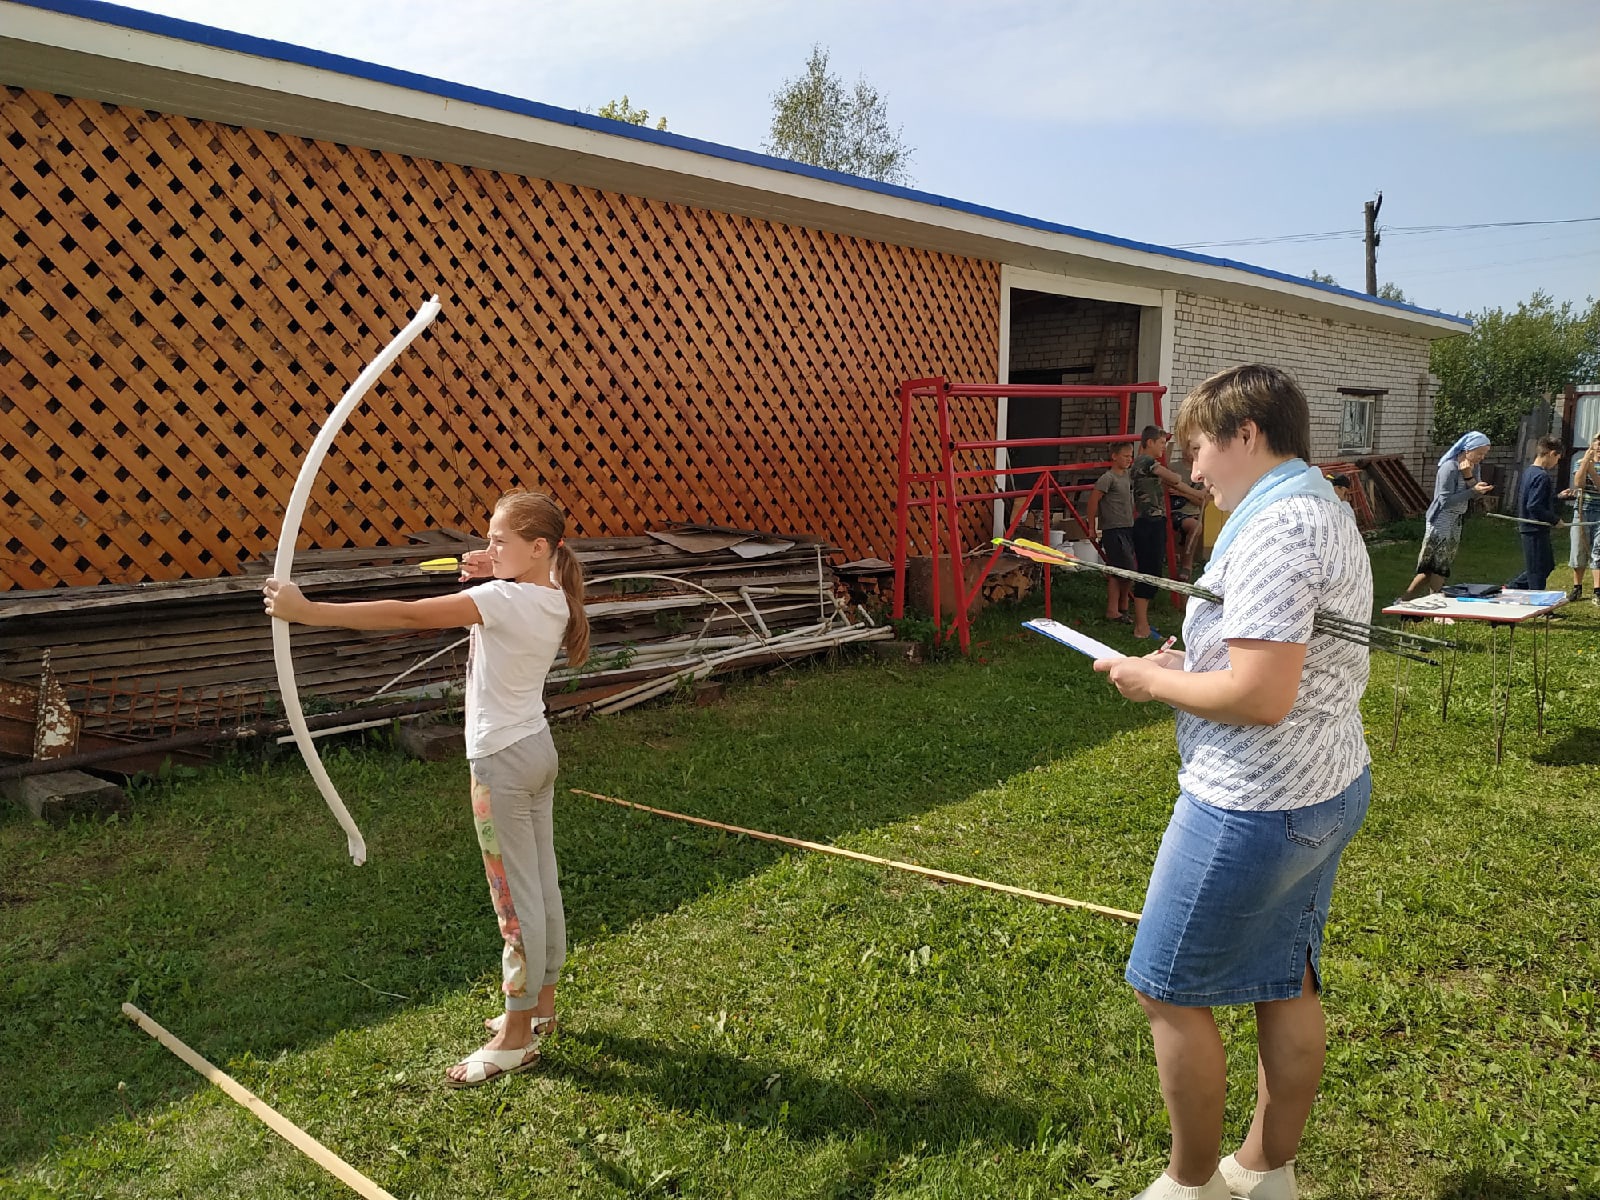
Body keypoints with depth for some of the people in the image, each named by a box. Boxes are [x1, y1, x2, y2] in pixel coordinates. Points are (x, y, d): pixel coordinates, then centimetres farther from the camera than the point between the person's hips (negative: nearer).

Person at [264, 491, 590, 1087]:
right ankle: (541, 1002, 34)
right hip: (537, 748, 9)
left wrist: (307, 611, -26)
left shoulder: (506, 600, -23)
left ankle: (516, 1037, 14)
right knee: (541, 883, 18)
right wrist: (492, 574, 1)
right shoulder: (553, 597, 2)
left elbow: (405, 615, -28)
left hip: (503, 760, -9)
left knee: (515, 897, 1)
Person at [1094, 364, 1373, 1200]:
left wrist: (1155, 682, -15)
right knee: (1287, 984, 20)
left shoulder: (1274, 529, -23)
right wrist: (1192, 664, 5)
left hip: (1255, 807, -10)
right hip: (1331, 788, 10)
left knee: (1168, 990, 7)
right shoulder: (1327, 512, 11)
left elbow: (1261, 696, -30)